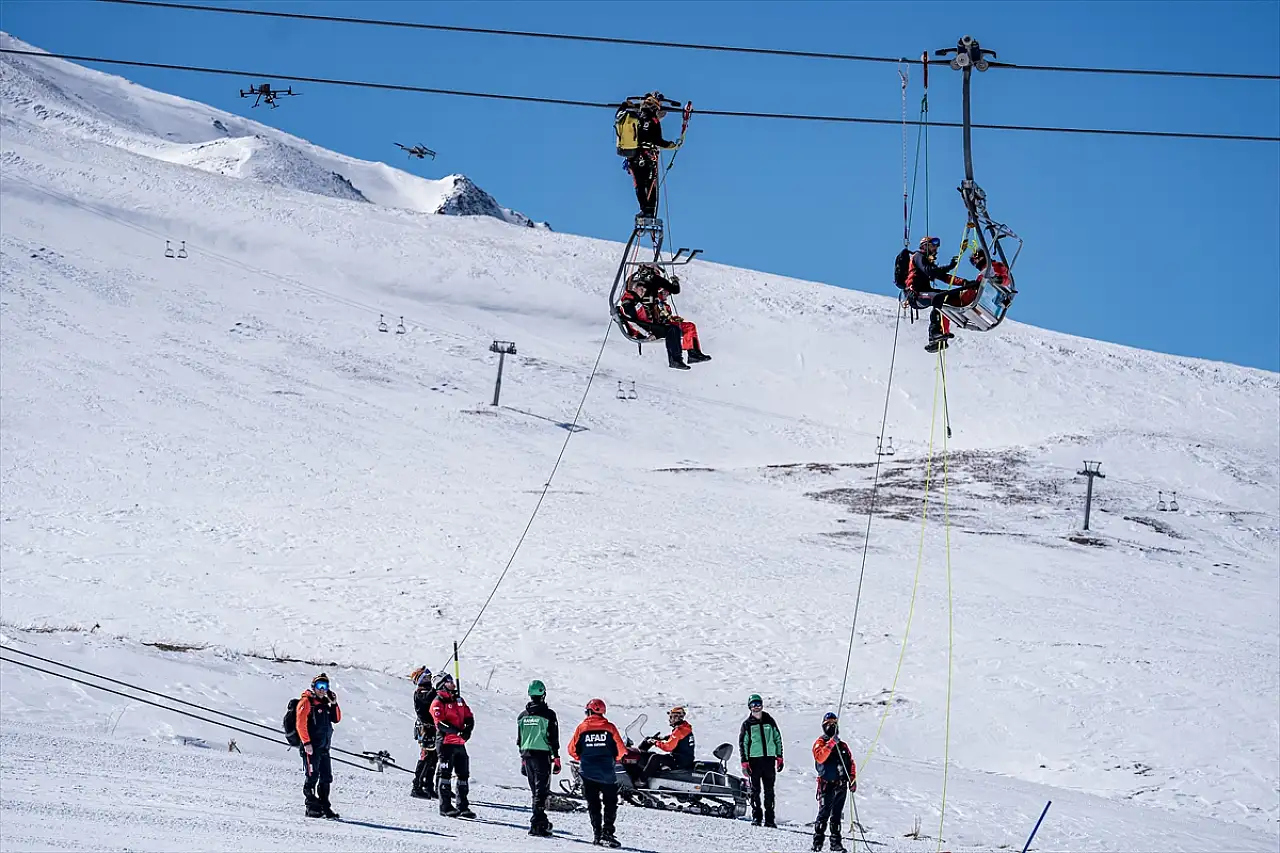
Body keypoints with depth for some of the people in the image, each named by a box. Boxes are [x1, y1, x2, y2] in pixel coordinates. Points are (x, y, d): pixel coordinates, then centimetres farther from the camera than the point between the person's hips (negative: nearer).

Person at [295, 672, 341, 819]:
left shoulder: (325, 704, 18)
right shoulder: (306, 702, -5)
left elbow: (336, 719, 19)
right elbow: (301, 723, -13)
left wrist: (334, 704, 5)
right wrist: (306, 742, -20)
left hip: (324, 747, 8)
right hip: (311, 747, -8)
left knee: (326, 778, 8)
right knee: (312, 777, -7)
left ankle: (324, 806, 14)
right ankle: (312, 808, -4)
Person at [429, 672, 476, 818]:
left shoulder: (459, 700, 16)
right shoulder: (438, 703, -6)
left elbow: (469, 718, 12)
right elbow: (440, 724, -17)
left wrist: (467, 730, -9)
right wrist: (457, 731, -26)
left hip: (460, 743, 7)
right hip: (445, 742, -7)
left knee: (463, 774, 8)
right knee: (446, 774, -4)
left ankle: (463, 806, 15)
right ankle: (445, 807, -1)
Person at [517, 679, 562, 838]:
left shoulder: (522, 716, 10)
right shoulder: (548, 714, -7)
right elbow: (553, 739, -8)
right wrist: (556, 759, -2)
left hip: (527, 755, 6)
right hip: (542, 755, -6)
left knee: (535, 790, 17)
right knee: (541, 790, -7)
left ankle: (541, 820, 24)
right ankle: (536, 824, -17)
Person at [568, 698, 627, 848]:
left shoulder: (582, 728, -2)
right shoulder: (609, 727, -3)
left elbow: (572, 750, 4)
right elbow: (621, 750, 0)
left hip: (588, 772, 1)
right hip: (607, 772, -1)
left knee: (593, 804, 9)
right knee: (610, 803, 7)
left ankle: (597, 834, 3)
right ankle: (608, 833, -6)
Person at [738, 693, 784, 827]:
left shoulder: (769, 721, 11)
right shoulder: (747, 724, 5)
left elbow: (778, 739, 16)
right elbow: (742, 743, 4)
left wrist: (779, 757, 10)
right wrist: (744, 762, -4)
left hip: (769, 760, 2)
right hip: (754, 760, -2)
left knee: (769, 790, 2)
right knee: (755, 790, -2)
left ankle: (769, 818, 4)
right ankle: (756, 816, 3)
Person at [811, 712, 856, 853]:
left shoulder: (843, 746, 18)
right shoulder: (820, 743, 1)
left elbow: (851, 763, 21)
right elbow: (820, 758, -19)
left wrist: (853, 779, 9)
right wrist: (831, 744, -26)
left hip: (841, 785, 5)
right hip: (827, 784, -5)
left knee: (837, 815, 8)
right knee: (824, 814, -11)